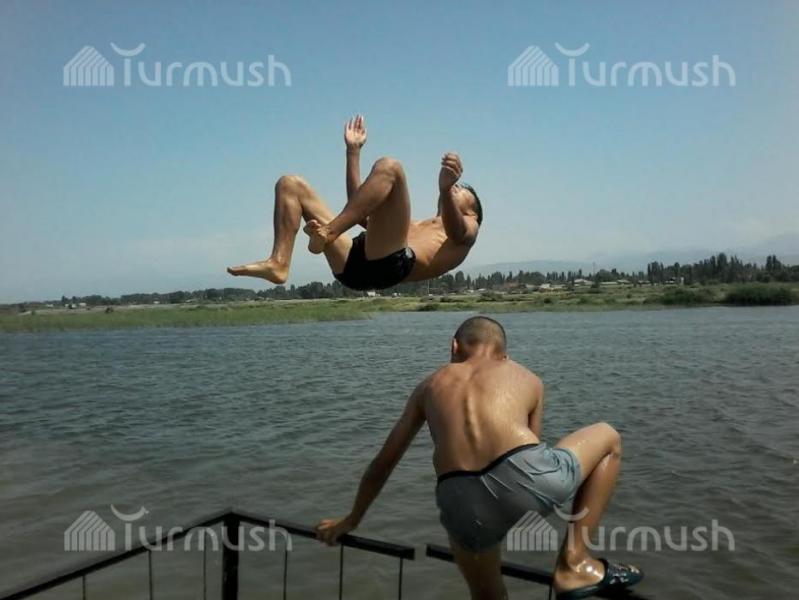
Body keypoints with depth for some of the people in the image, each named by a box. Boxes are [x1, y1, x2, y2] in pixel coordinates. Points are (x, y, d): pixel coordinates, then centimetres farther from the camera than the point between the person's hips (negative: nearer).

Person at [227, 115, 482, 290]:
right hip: (354, 263, 7)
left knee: (388, 167, -21)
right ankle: (279, 262, -12)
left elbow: (455, 230, -3)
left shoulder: (467, 227, 25)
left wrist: (446, 189, -26)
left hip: (390, 263, -7)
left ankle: (328, 233, -29)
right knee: (290, 184, 11)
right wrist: (353, 151, 39)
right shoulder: (415, 226, 43)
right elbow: (361, 210, 40)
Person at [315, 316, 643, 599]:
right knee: (608, 437, 28)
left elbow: (384, 462, 34)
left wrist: (351, 519, 49)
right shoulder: (527, 378, 27)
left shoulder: (431, 385, 29)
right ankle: (574, 563, 22)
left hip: (461, 503, 2)